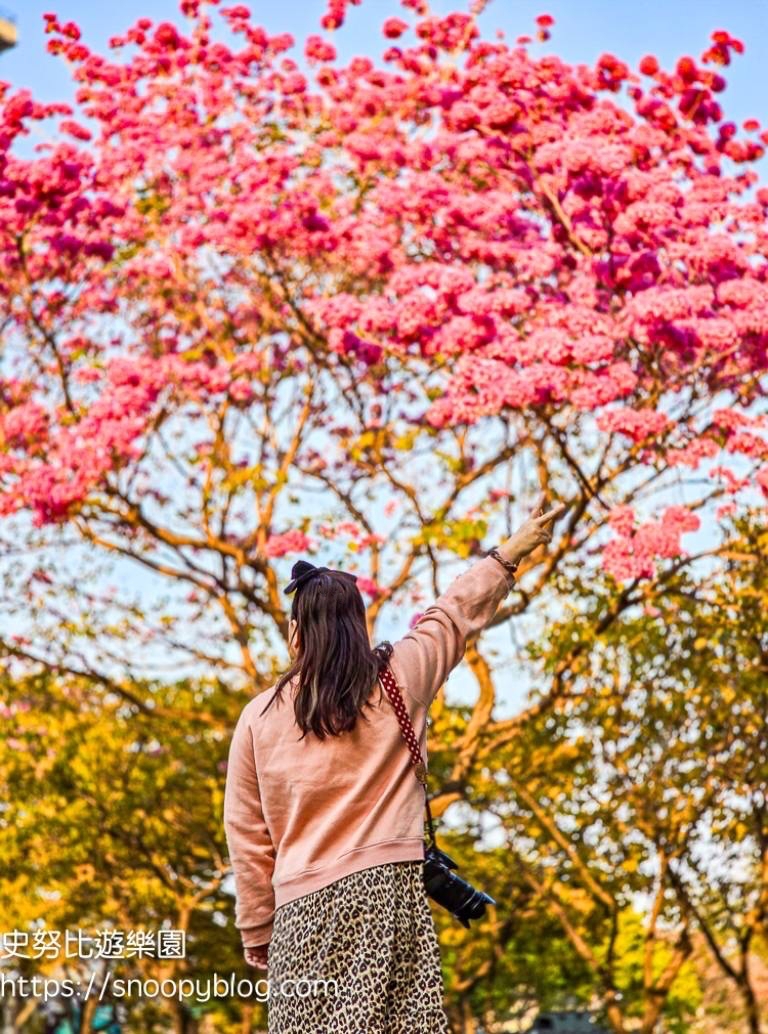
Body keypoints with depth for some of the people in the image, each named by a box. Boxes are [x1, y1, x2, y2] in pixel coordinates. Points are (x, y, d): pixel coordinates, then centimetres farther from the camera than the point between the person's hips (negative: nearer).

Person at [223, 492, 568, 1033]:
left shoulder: (259, 717, 5)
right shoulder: (398, 679, 5)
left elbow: (247, 839, 7)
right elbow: (457, 610, 21)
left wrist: (259, 933, 16)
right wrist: (514, 549, 36)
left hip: (302, 908, 1)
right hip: (388, 889, -1)